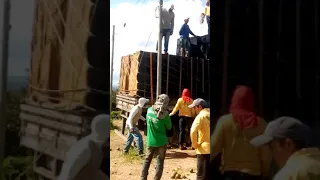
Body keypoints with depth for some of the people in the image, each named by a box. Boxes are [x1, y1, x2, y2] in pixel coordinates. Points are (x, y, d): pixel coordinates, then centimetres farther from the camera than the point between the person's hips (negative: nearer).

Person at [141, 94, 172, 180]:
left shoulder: (149, 110, -6)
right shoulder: (165, 114, -17)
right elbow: (169, 127, -3)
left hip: (150, 141, 4)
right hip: (161, 142, -3)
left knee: (147, 160, 17)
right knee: (160, 162, 9)